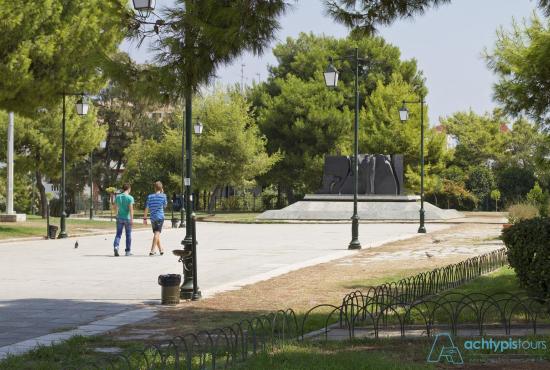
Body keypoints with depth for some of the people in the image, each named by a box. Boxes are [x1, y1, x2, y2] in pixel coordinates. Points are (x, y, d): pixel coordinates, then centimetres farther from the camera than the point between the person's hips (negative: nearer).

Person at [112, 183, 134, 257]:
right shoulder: (130, 198, -10)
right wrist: (132, 219, -16)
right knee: (128, 235, 9)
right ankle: (128, 251, 14)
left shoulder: (118, 197, 4)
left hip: (119, 218, 3)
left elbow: (115, 207, 13)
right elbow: (131, 209, -17)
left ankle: (116, 246, -19)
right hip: (127, 218, -3)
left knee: (118, 234, 5)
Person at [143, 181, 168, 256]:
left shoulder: (150, 196, 3)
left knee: (156, 234, 17)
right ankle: (152, 250, -22)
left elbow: (146, 208, 2)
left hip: (153, 218, 3)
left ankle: (161, 250, 29)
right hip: (160, 217, -3)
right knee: (157, 233, -9)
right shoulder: (163, 196, -3)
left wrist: (145, 218, 8)